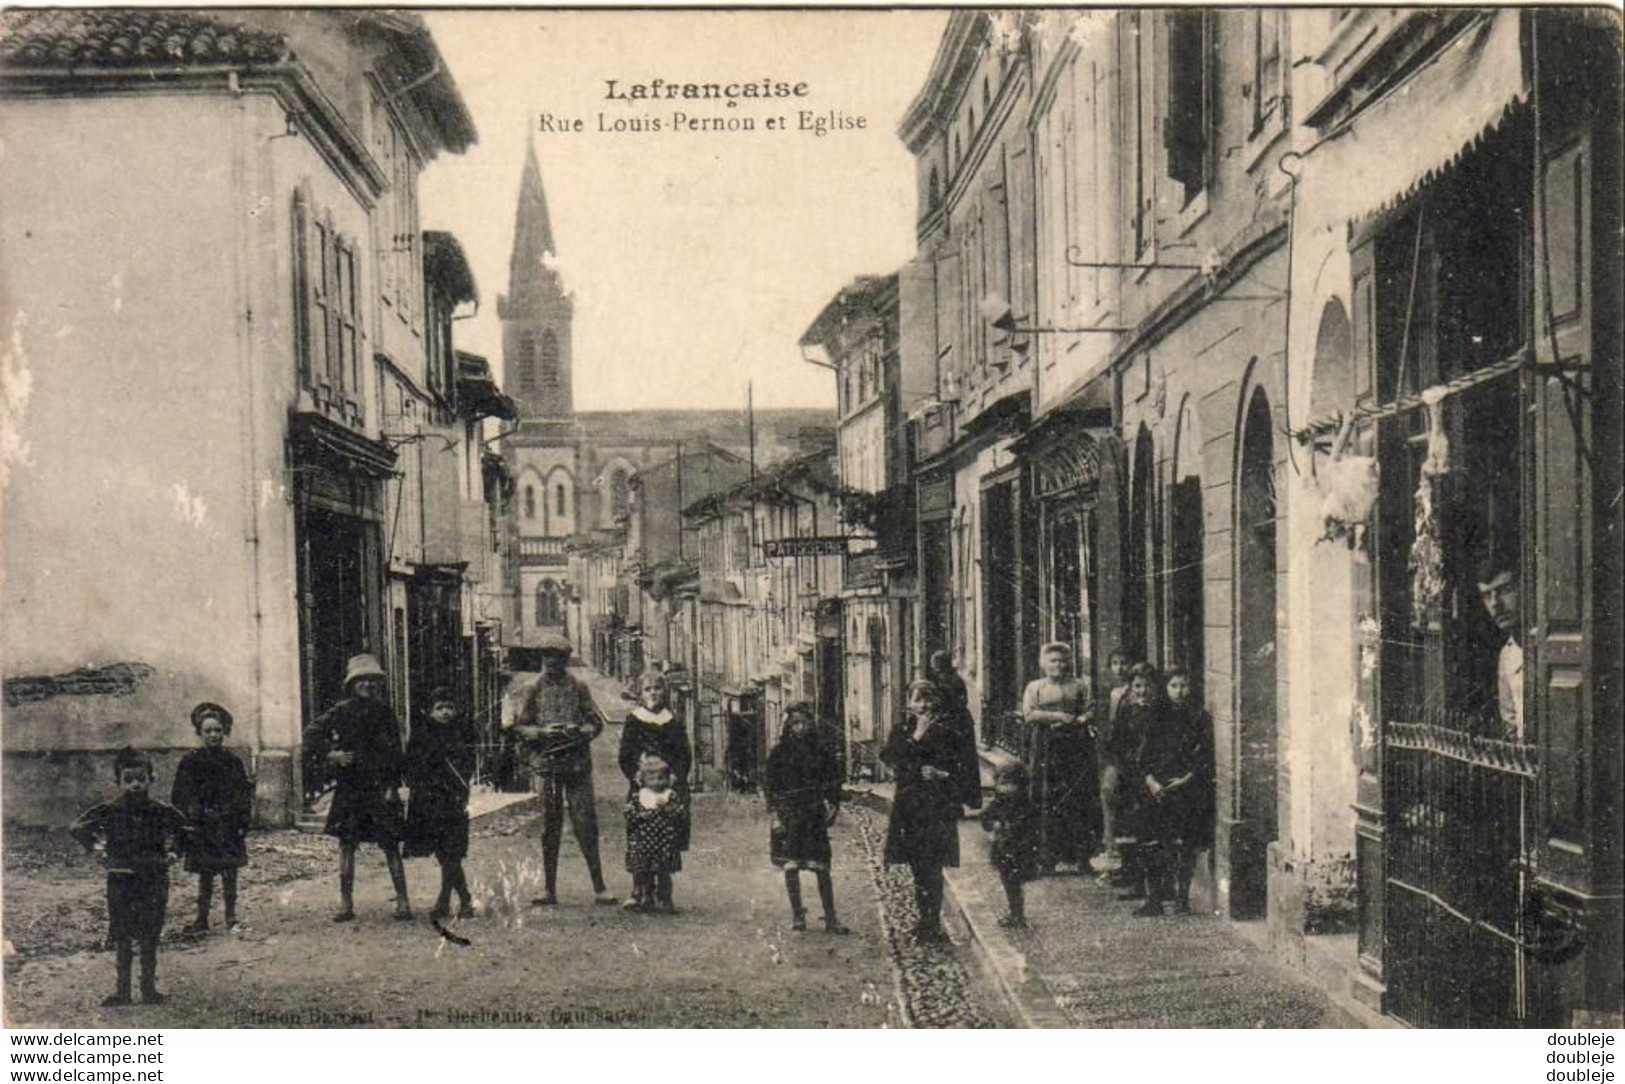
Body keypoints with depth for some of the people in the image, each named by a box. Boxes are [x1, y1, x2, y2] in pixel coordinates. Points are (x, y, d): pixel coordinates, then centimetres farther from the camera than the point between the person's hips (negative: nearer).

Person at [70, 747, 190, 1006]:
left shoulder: (162, 812, -1)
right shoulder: (108, 811, -3)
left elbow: (186, 830, 13)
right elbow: (76, 828, 6)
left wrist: (172, 851, 3)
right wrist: (97, 849, 0)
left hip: (154, 880, 0)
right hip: (120, 879, 0)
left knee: (150, 936, 5)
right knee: (121, 937, 5)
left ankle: (149, 987, 14)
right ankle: (122, 989, 13)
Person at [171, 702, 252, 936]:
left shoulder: (232, 761, 3)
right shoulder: (191, 762, 0)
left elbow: (244, 793, 5)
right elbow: (180, 797, 0)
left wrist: (243, 820, -2)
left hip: (228, 825, 1)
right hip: (201, 826, -1)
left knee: (229, 872, 3)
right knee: (204, 873, 6)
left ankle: (231, 917, 12)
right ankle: (202, 919, 13)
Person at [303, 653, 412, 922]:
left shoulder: (385, 713, 6)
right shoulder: (341, 712, 5)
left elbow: (395, 752, 4)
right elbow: (311, 736, 5)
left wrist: (392, 786, -5)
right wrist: (331, 754, -9)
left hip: (380, 789, -1)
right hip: (349, 788, 1)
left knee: (390, 846, -3)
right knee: (346, 844, 1)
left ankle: (402, 901, -1)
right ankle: (346, 903, 5)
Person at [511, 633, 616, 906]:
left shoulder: (578, 688, 6)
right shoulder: (534, 690, 7)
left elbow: (596, 722, 7)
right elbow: (520, 727, 7)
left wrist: (578, 732, -13)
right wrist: (543, 733, -12)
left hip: (577, 763, -1)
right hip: (546, 762, 1)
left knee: (585, 824, -4)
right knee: (549, 827, 5)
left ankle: (599, 888, 0)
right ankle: (549, 889, 11)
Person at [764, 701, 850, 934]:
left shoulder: (823, 748, 5)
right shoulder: (780, 751, 3)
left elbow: (833, 780, 9)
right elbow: (771, 785, 5)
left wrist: (833, 806, -2)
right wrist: (775, 813, -3)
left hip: (815, 813, 0)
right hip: (789, 813, 0)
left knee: (822, 867, -2)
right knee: (790, 865, 0)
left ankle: (830, 919, 3)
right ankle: (797, 915, 12)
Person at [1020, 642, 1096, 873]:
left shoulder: (1078, 686, 16)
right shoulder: (1035, 687, 11)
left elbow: (1090, 711, 9)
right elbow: (1029, 714, -2)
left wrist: (1077, 721, -11)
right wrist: (1058, 716, -10)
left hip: (1075, 747, 1)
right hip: (1046, 749, -1)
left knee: (1078, 798, -4)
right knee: (1047, 801, -4)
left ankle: (1082, 855, 0)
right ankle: (1049, 856, -1)